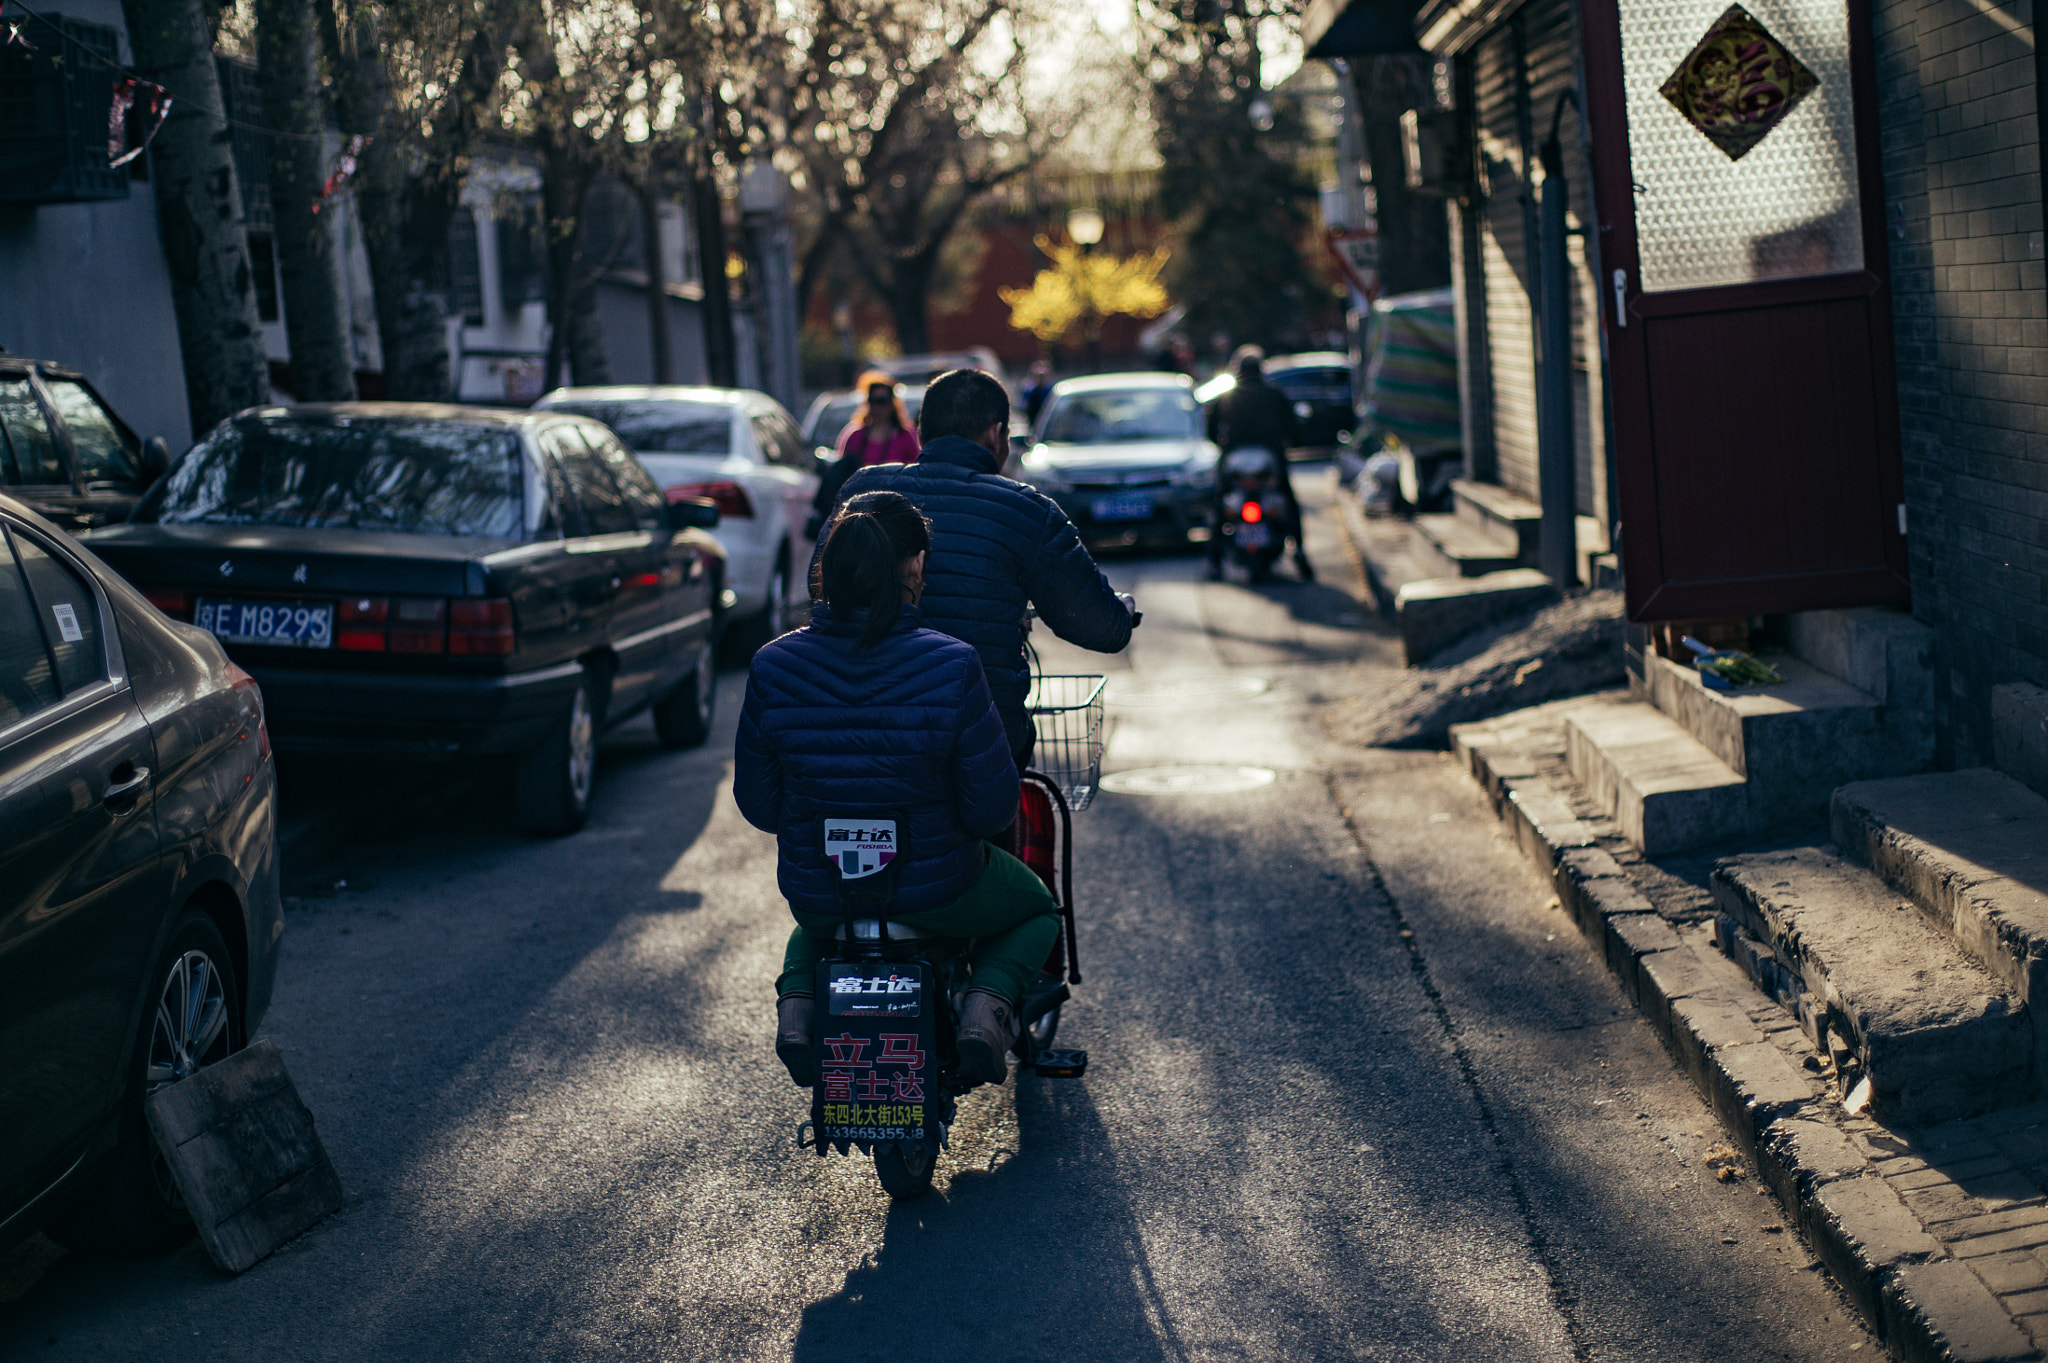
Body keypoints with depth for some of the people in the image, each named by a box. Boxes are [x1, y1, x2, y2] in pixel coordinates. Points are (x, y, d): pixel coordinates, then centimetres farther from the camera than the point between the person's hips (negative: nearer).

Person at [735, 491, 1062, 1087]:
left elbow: (758, 804, -2)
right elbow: (991, 807, -15)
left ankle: (796, 1001, 10)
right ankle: (987, 1007, 2)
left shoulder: (772, 666, -11)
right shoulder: (951, 665, -20)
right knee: (1036, 908, 30)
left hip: (817, 889, 3)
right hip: (934, 891, -3)